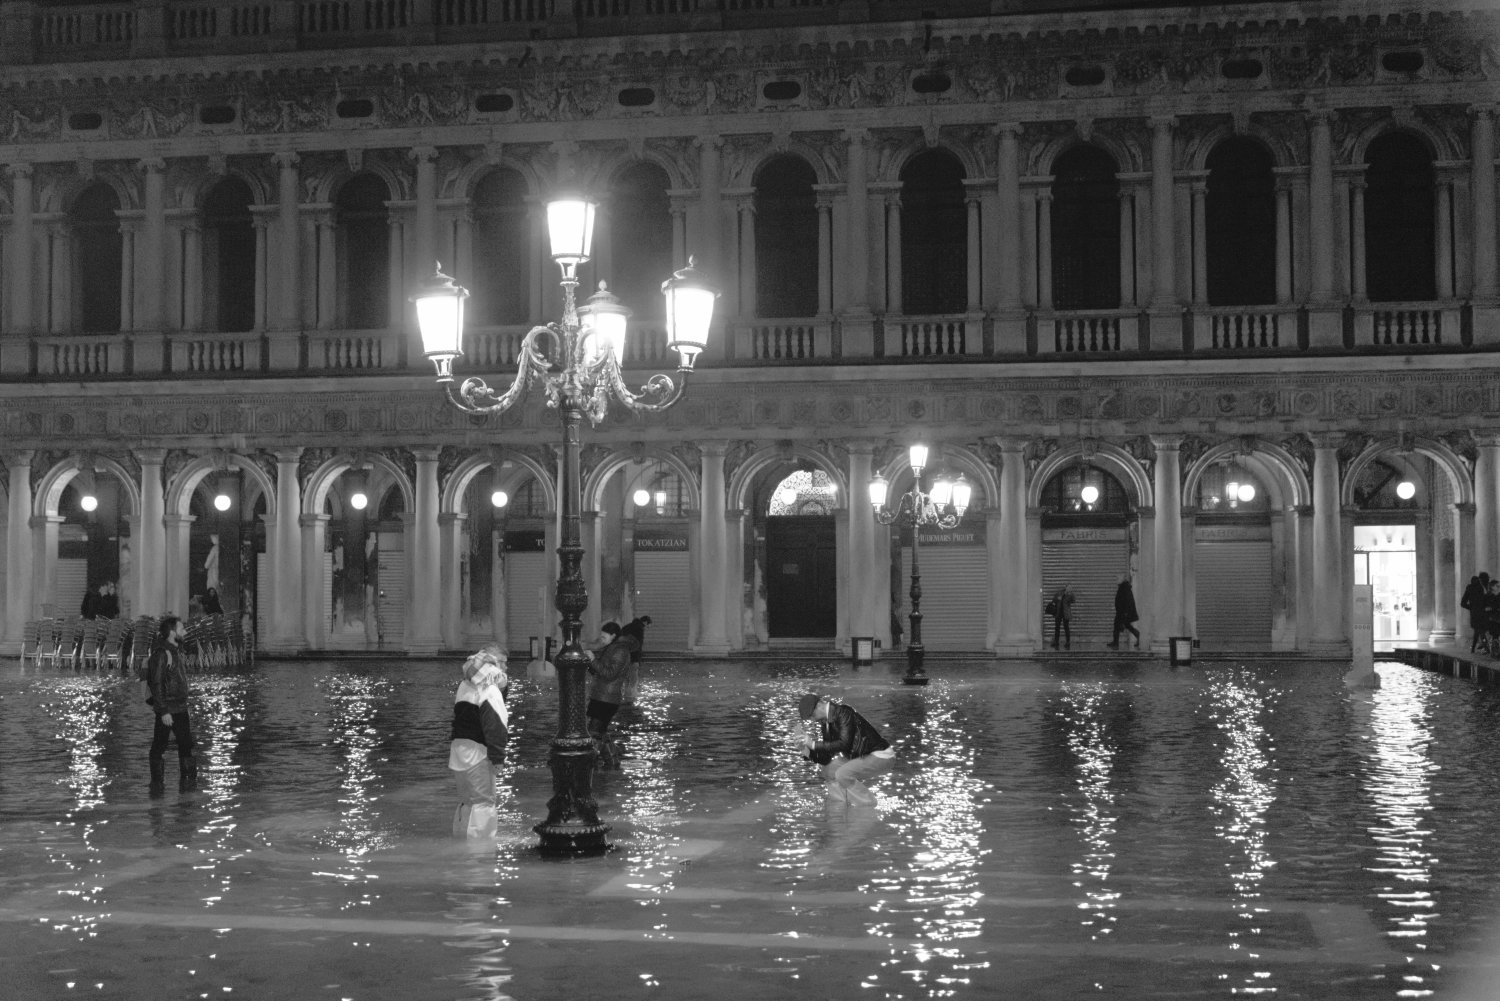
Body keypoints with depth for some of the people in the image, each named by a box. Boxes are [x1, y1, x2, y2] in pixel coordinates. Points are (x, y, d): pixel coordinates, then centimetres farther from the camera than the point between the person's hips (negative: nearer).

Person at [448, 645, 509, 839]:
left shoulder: (464, 685, 13)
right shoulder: (490, 690, -14)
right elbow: (494, 725, -19)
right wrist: (498, 753, -16)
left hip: (458, 749, 9)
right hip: (477, 752, -9)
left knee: (466, 801, 20)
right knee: (484, 802, -4)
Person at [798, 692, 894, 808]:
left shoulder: (843, 713, -19)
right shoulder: (825, 723, 6)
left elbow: (844, 744, -30)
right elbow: (826, 758, 8)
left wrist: (815, 745, -25)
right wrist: (809, 751, -10)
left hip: (882, 756, -10)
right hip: (863, 756, 10)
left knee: (842, 774, -24)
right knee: (829, 770, 5)